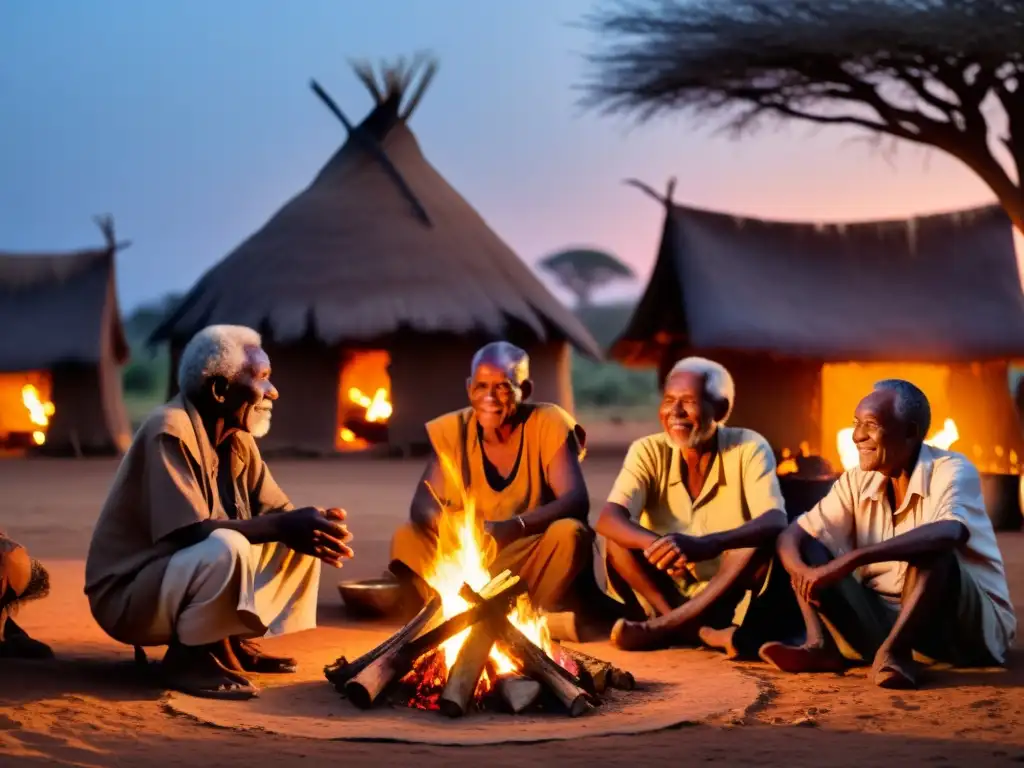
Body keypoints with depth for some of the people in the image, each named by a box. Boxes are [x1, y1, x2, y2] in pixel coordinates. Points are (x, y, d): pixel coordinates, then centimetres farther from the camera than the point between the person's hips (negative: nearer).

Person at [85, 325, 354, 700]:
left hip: (188, 579, 9)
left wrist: (310, 526, -17)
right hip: (129, 595, -9)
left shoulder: (237, 439, 5)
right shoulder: (170, 431, -22)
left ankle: (232, 642, 6)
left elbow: (277, 513, 6)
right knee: (227, 548, -34)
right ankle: (188, 657, -14)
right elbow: (190, 532, -29)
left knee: (300, 542, 4)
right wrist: (283, 527, -29)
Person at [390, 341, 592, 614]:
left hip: (535, 558, -3)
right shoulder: (452, 430, -5)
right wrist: (442, 522, -36)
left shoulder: (548, 424, -12)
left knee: (569, 532, -32)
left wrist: (515, 526, -41)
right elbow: (421, 505, -9)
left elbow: (578, 501, -22)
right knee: (407, 538, -17)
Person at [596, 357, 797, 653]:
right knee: (617, 540, -22)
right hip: (665, 597, 2)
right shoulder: (648, 452, -6)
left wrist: (706, 545, -48)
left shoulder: (750, 449, -11)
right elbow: (607, 520, -22)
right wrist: (658, 544, -44)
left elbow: (776, 523, -28)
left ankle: (665, 626, -33)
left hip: (731, 600, -2)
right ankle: (701, 632, -29)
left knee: (762, 540, -29)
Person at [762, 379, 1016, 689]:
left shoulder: (952, 471, -15)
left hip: (970, 625, -5)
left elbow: (950, 533, -37)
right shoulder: (857, 482, 3)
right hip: (888, 617, 5)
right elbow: (793, 535, -3)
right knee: (809, 547, -7)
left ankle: (893, 651, -34)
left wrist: (852, 559, -42)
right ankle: (822, 645, -26)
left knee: (931, 550, -33)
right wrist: (802, 573, -28)